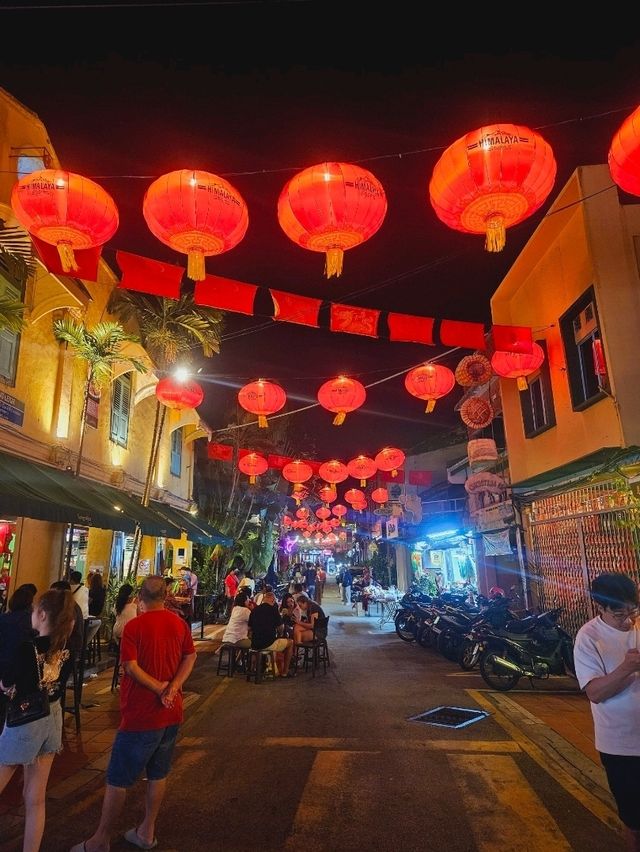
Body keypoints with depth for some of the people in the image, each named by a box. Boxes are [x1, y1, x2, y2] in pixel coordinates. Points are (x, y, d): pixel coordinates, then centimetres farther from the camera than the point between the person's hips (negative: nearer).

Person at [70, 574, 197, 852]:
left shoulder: (134, 626, -14)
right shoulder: (179, 623, 0)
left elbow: (131, 667, -20)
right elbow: (190, 657, -3)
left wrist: (161, 688, -15)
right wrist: (173, 687, -13)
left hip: (141, 715, -5)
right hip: (171, 713, 5)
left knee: (118, 779, 10)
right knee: (158, 773, 19)